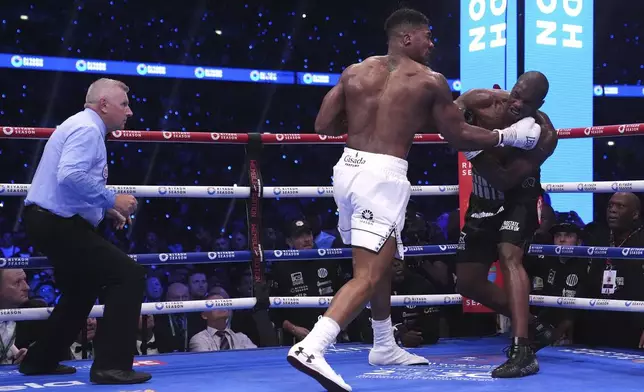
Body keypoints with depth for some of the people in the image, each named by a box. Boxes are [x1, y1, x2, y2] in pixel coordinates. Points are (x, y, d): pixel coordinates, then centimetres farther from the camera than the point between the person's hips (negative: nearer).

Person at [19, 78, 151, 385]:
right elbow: (71, 176, -29)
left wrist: (105, 210, 13)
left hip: (51, 221, 11)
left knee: (81, 290, 27)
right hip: (59, 224, -11)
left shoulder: (82, 127, 19)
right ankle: (111, 366, -16)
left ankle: (40, 360, 34)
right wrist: (112, 200, -21)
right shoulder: (87, 129, -14)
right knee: (129, 275, -14)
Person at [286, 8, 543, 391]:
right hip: (383, 175, -7)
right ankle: (311, 348, -27)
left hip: (349, 169, 7)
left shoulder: (355, 72, 10)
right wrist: (510, 136, 19)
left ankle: (385, 347, 36)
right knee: (369, 275, -10)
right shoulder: (430, 80, -2)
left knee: (381, 262, 24)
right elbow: (459, 136, 6)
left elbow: (324, 125, 10)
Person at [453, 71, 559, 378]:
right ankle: (532, 326, 24)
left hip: (519, 198, -5)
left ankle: (522, 350, -37)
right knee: (467, 281, 5)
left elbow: (504, 180, -32)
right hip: (483, 201, 5)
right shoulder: (481, 101, -18)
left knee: (509, 256, -32)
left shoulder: (544, 135, -26)